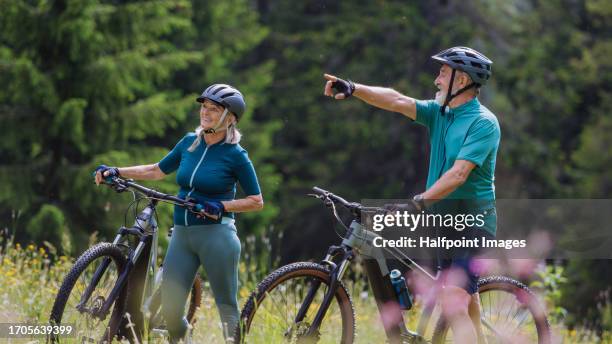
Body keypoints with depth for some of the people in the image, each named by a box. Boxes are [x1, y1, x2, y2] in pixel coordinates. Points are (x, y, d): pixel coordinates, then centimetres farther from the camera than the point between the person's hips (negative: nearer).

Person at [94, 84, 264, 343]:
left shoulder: (235, 155, -6)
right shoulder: (190, 142, 9)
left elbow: (257, 201, -3)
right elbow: (158, 170, 20)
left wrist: (221, 206, -16)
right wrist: (116, 172, 12)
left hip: (216, 234, -5)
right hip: (182, 234, 5)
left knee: (227, 307, 0)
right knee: (169, 309, 0)